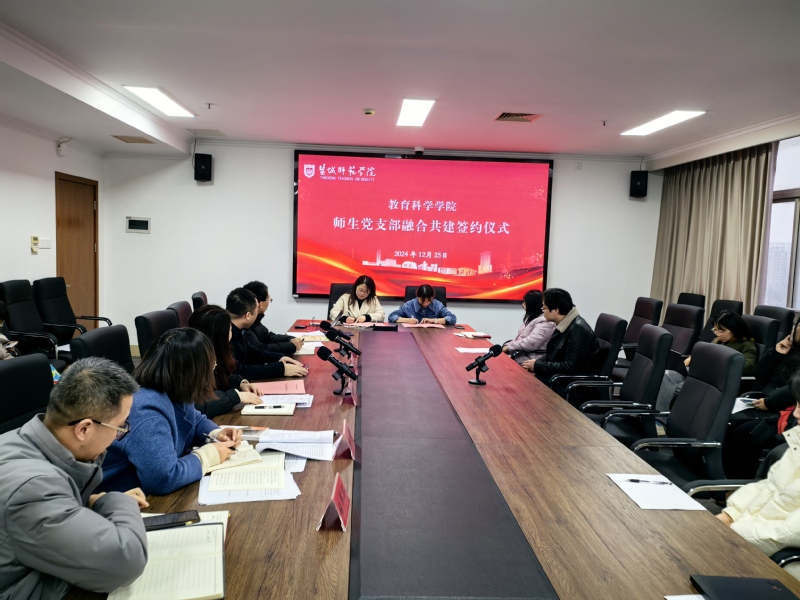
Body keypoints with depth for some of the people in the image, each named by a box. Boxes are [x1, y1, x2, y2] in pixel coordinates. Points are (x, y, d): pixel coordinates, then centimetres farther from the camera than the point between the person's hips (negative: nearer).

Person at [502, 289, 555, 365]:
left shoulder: (545, 322, -16)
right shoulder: (531, 318, 17)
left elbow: (530, 343, -24)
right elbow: (519, 338, 15)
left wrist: (508, 347, -16)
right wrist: (507, 346, -2)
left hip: (530, 359, -9)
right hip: (520, 353, 9)